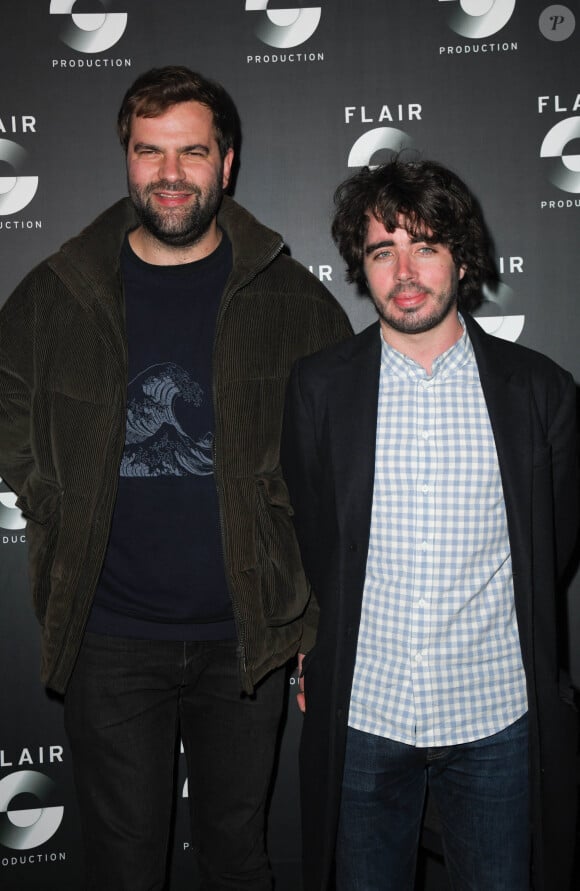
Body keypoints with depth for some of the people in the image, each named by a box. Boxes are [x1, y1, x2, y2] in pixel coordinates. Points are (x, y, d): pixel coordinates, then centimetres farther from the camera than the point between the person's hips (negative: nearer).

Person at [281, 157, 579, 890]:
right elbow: (297, 535, 8)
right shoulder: (317, 387, -2)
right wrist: (317, 644, 6)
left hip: (497, 719, 0)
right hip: (360, 713, 0)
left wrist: (485, 634, 8)